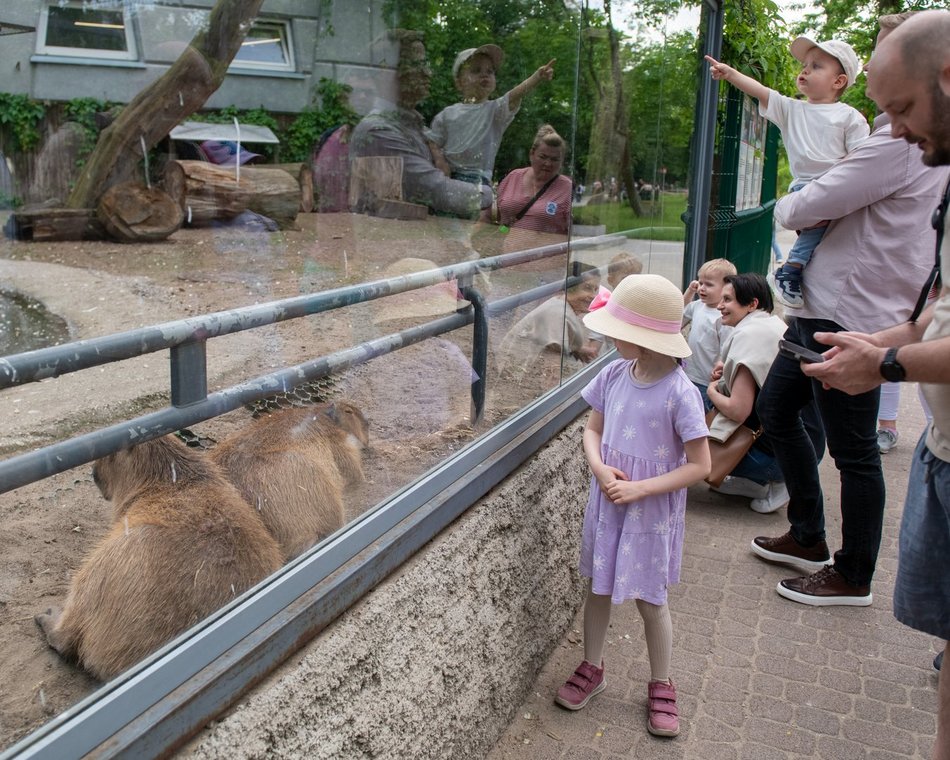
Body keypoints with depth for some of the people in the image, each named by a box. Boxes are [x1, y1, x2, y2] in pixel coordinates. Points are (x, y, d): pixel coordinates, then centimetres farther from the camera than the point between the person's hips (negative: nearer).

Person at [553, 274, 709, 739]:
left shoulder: (679, 393, -21)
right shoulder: (614, 375, -6)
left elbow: (699, 465, -18)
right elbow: (592, 430, 5)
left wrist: (640, 489, -23)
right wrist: (600, 469, -15)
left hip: (652, 514, -4)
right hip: (606, 505, 5)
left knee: (650, 601, 10)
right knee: (598, 590, 17)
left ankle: (660, 685, 32)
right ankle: (592, 669, 39)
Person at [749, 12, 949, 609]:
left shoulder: (901, 145, -19)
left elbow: (805, 208, -18)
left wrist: (789, 207, 3)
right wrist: (810, 213, 0)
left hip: (852, 319, -11)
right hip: (823, 309, 11)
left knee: (853, 451, 1)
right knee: (775, 408, 18)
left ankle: (853, 577, 18)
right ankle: (809, 538, 32)